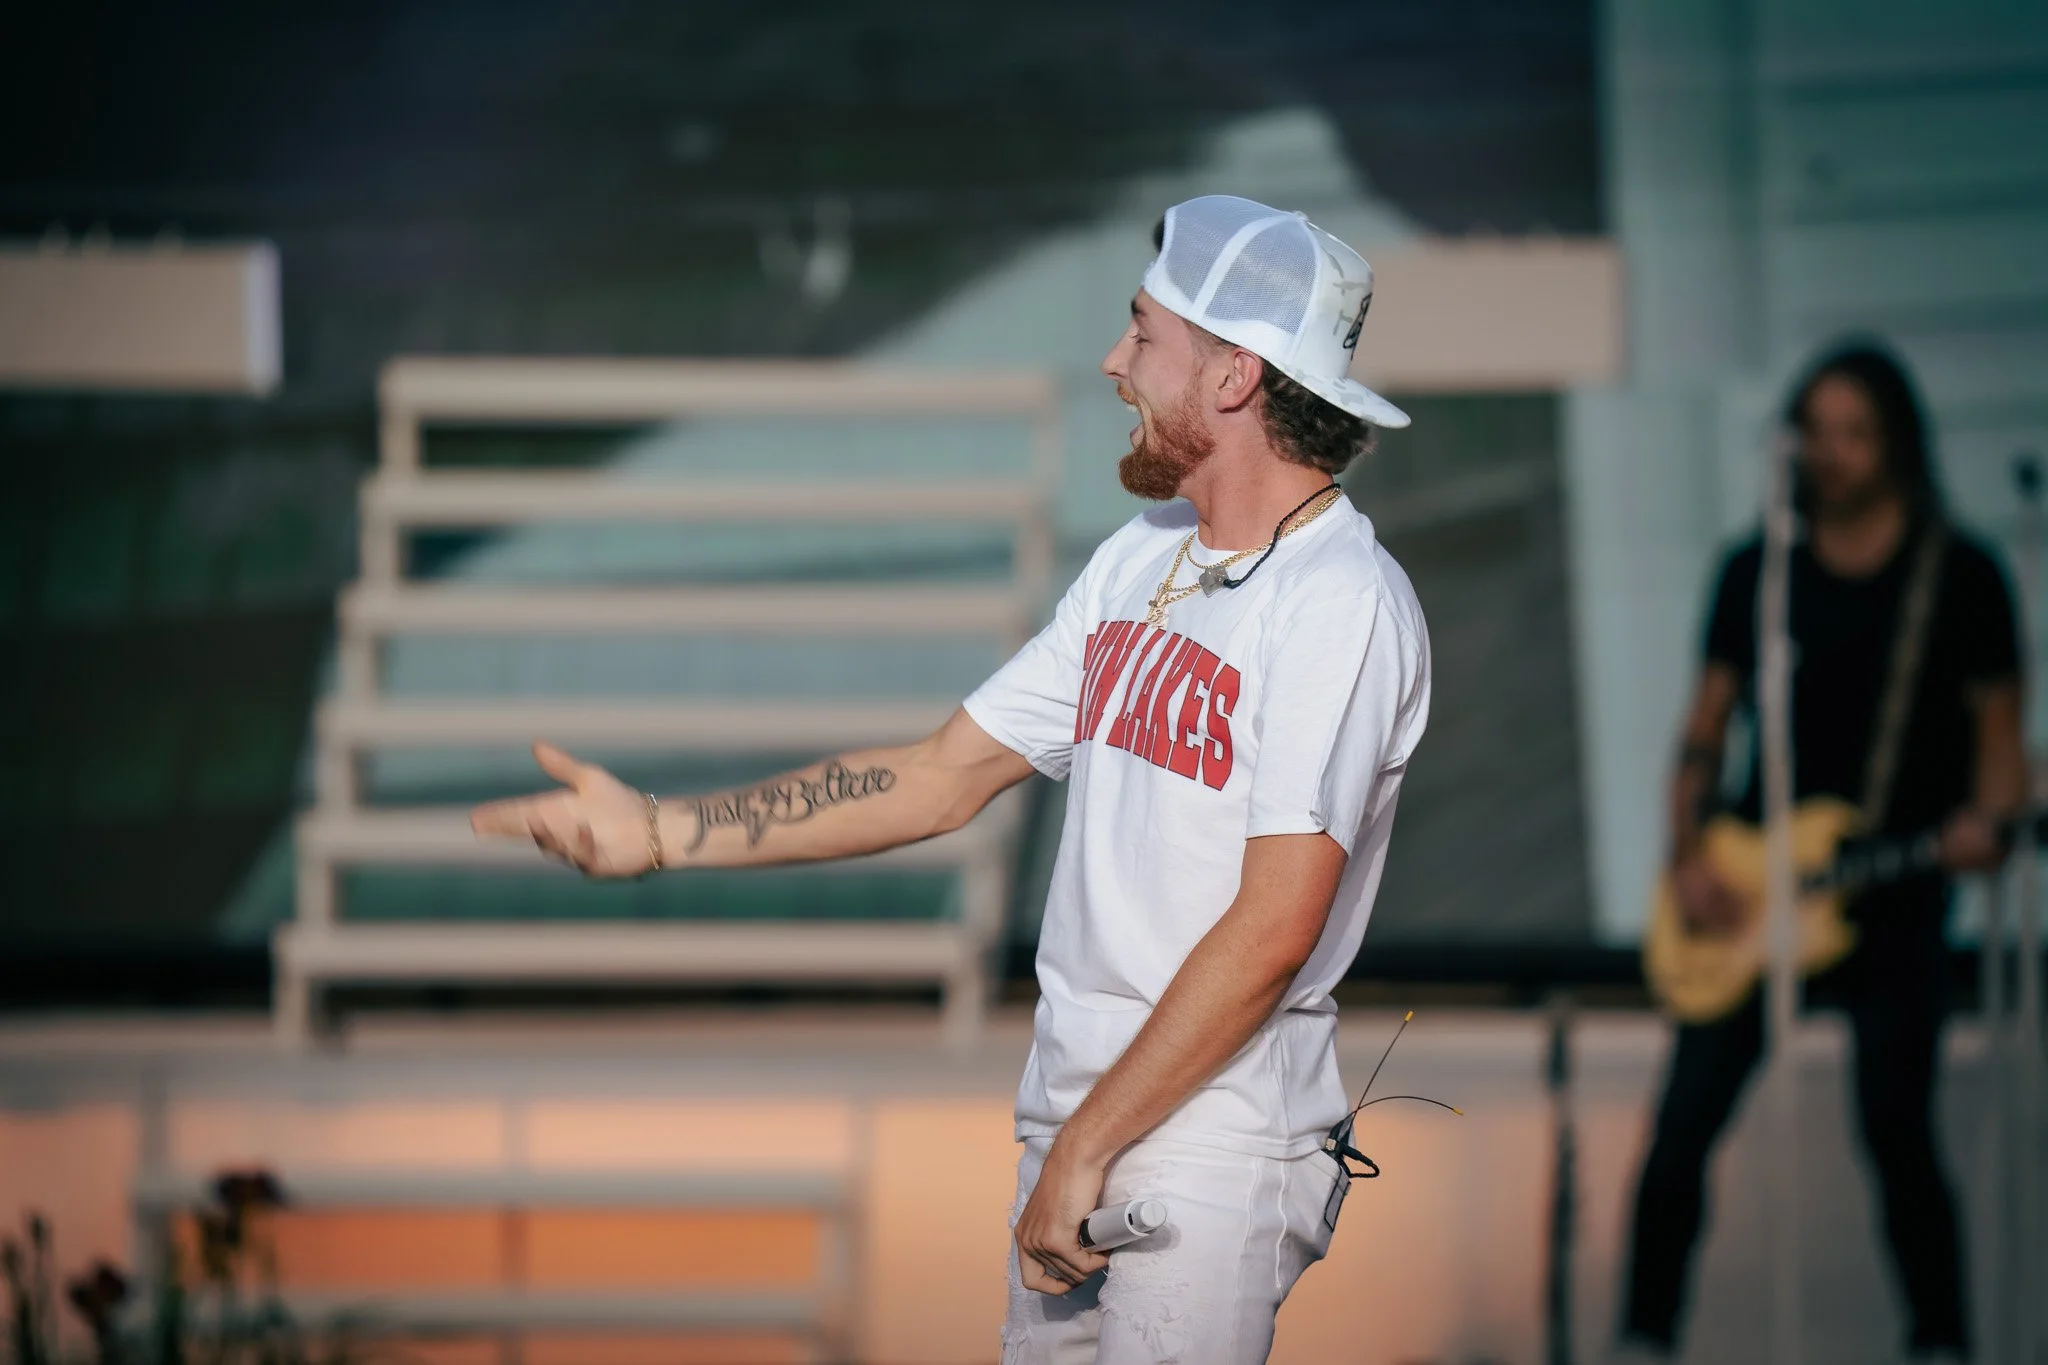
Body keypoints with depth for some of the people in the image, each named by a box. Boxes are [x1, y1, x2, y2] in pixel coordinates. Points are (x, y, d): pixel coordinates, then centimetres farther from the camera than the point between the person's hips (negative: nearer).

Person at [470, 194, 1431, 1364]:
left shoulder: (1342, 605, -13)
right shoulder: (1137, 564, 14)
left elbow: (1272, 931, -19)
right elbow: (942, 781, 16)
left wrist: (1089, 1148, -17)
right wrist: (663, 832, 10)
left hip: (1215, 1133, -8)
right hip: (1073, 1110, 8)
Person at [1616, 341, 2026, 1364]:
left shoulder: (1960, 578, -1)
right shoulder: (1756, 572, 7)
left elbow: (1998, 730, 2)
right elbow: (1705, 729, 11)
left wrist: (1984, 819, -19)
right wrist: (1686, 857, -2)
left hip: (1894, 900, -3)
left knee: (1896, 1131, -9)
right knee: (1684, 1122, -3)